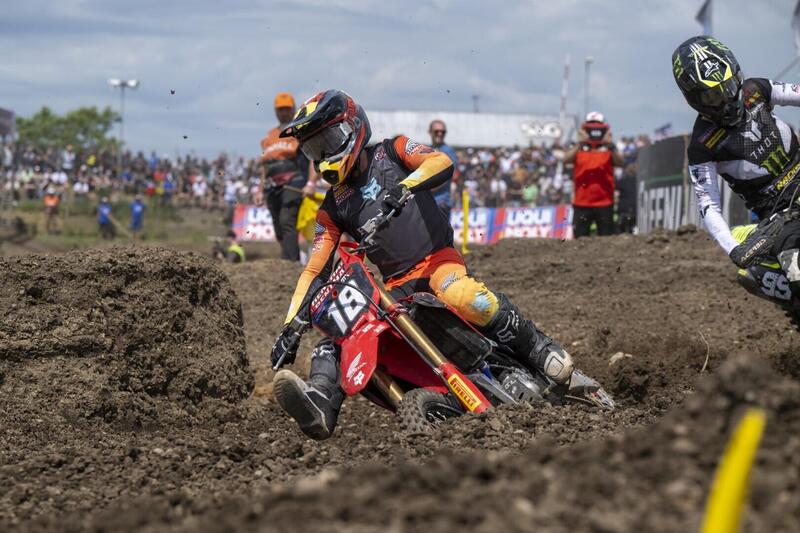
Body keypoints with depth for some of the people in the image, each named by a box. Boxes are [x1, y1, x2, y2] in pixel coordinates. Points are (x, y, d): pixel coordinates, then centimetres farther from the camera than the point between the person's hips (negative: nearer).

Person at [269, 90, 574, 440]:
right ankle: (320, 407, -36)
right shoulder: (332, 208, 17)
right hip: (394, 286, 5)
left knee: (461, 295, -38)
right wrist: (292, 326, 2)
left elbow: (442, 163, -11)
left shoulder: (390, 152, 8)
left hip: (438, 258, -5)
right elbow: (316, 270, 13)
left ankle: (540, 350, -25)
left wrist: (403, 188, -30)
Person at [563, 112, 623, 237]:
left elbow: (619, 163, -15)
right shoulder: (579, 148, 6)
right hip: (581, 204, 0)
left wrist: (611, 146, -31)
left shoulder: (609, 149, 5)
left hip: (604, 204, 0)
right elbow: (566, 159, -14)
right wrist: (579, 144, -29)